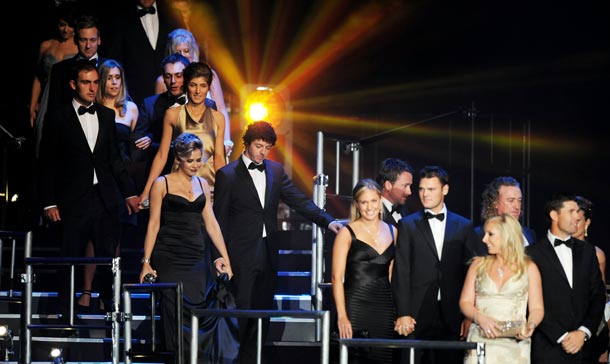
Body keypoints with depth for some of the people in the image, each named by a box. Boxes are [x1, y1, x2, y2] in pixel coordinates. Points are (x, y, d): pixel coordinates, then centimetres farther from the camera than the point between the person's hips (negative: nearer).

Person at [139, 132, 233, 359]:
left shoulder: (202, 184, 13)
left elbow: (211, 223, 11)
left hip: (198, 257, 4)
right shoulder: (162, 184, 0)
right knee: (174, 313, -9)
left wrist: (226, 259, 6)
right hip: (169, 257, -4)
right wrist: (146, 262, -7)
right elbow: (153, 224, -1)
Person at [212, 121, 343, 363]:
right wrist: (219, 255, -7)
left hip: (268, 252, 5)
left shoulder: (276, 170, 11)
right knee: (244, 312, -6)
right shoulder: (227, 175, -3)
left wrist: (327, 220, -8)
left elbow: (299, 201, 6)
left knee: (264, 311, 6)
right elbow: (220, 218, -2)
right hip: (242, 255, -5)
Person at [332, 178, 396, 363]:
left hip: (385, 309, 4)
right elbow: (337, 277, -5)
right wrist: (342, 316, -15)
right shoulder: (347, 233, -1)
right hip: (355, 306, -4)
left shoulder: (392, 231, 12)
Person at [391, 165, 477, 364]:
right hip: (417, 316, -1)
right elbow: (401, 273, 1)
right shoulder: (408, 225, 7)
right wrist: (403, 313, -7)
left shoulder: (464, 226, 11)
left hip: (452, 317, 1)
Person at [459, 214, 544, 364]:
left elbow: (537, 308, 6)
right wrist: (480, 318, -11)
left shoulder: (528, 268, 9)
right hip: (481, 339, 1)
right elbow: (465, 302, 9)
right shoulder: (479, 265, 14)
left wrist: (531, 325, -15)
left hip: (514, 344, -1)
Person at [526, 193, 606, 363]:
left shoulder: (587, 251, 14)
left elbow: (598, 296, 10)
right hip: (549, 348, -3)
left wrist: (583, 332, -4)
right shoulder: (532, 253, -1)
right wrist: (561, 337, -11)